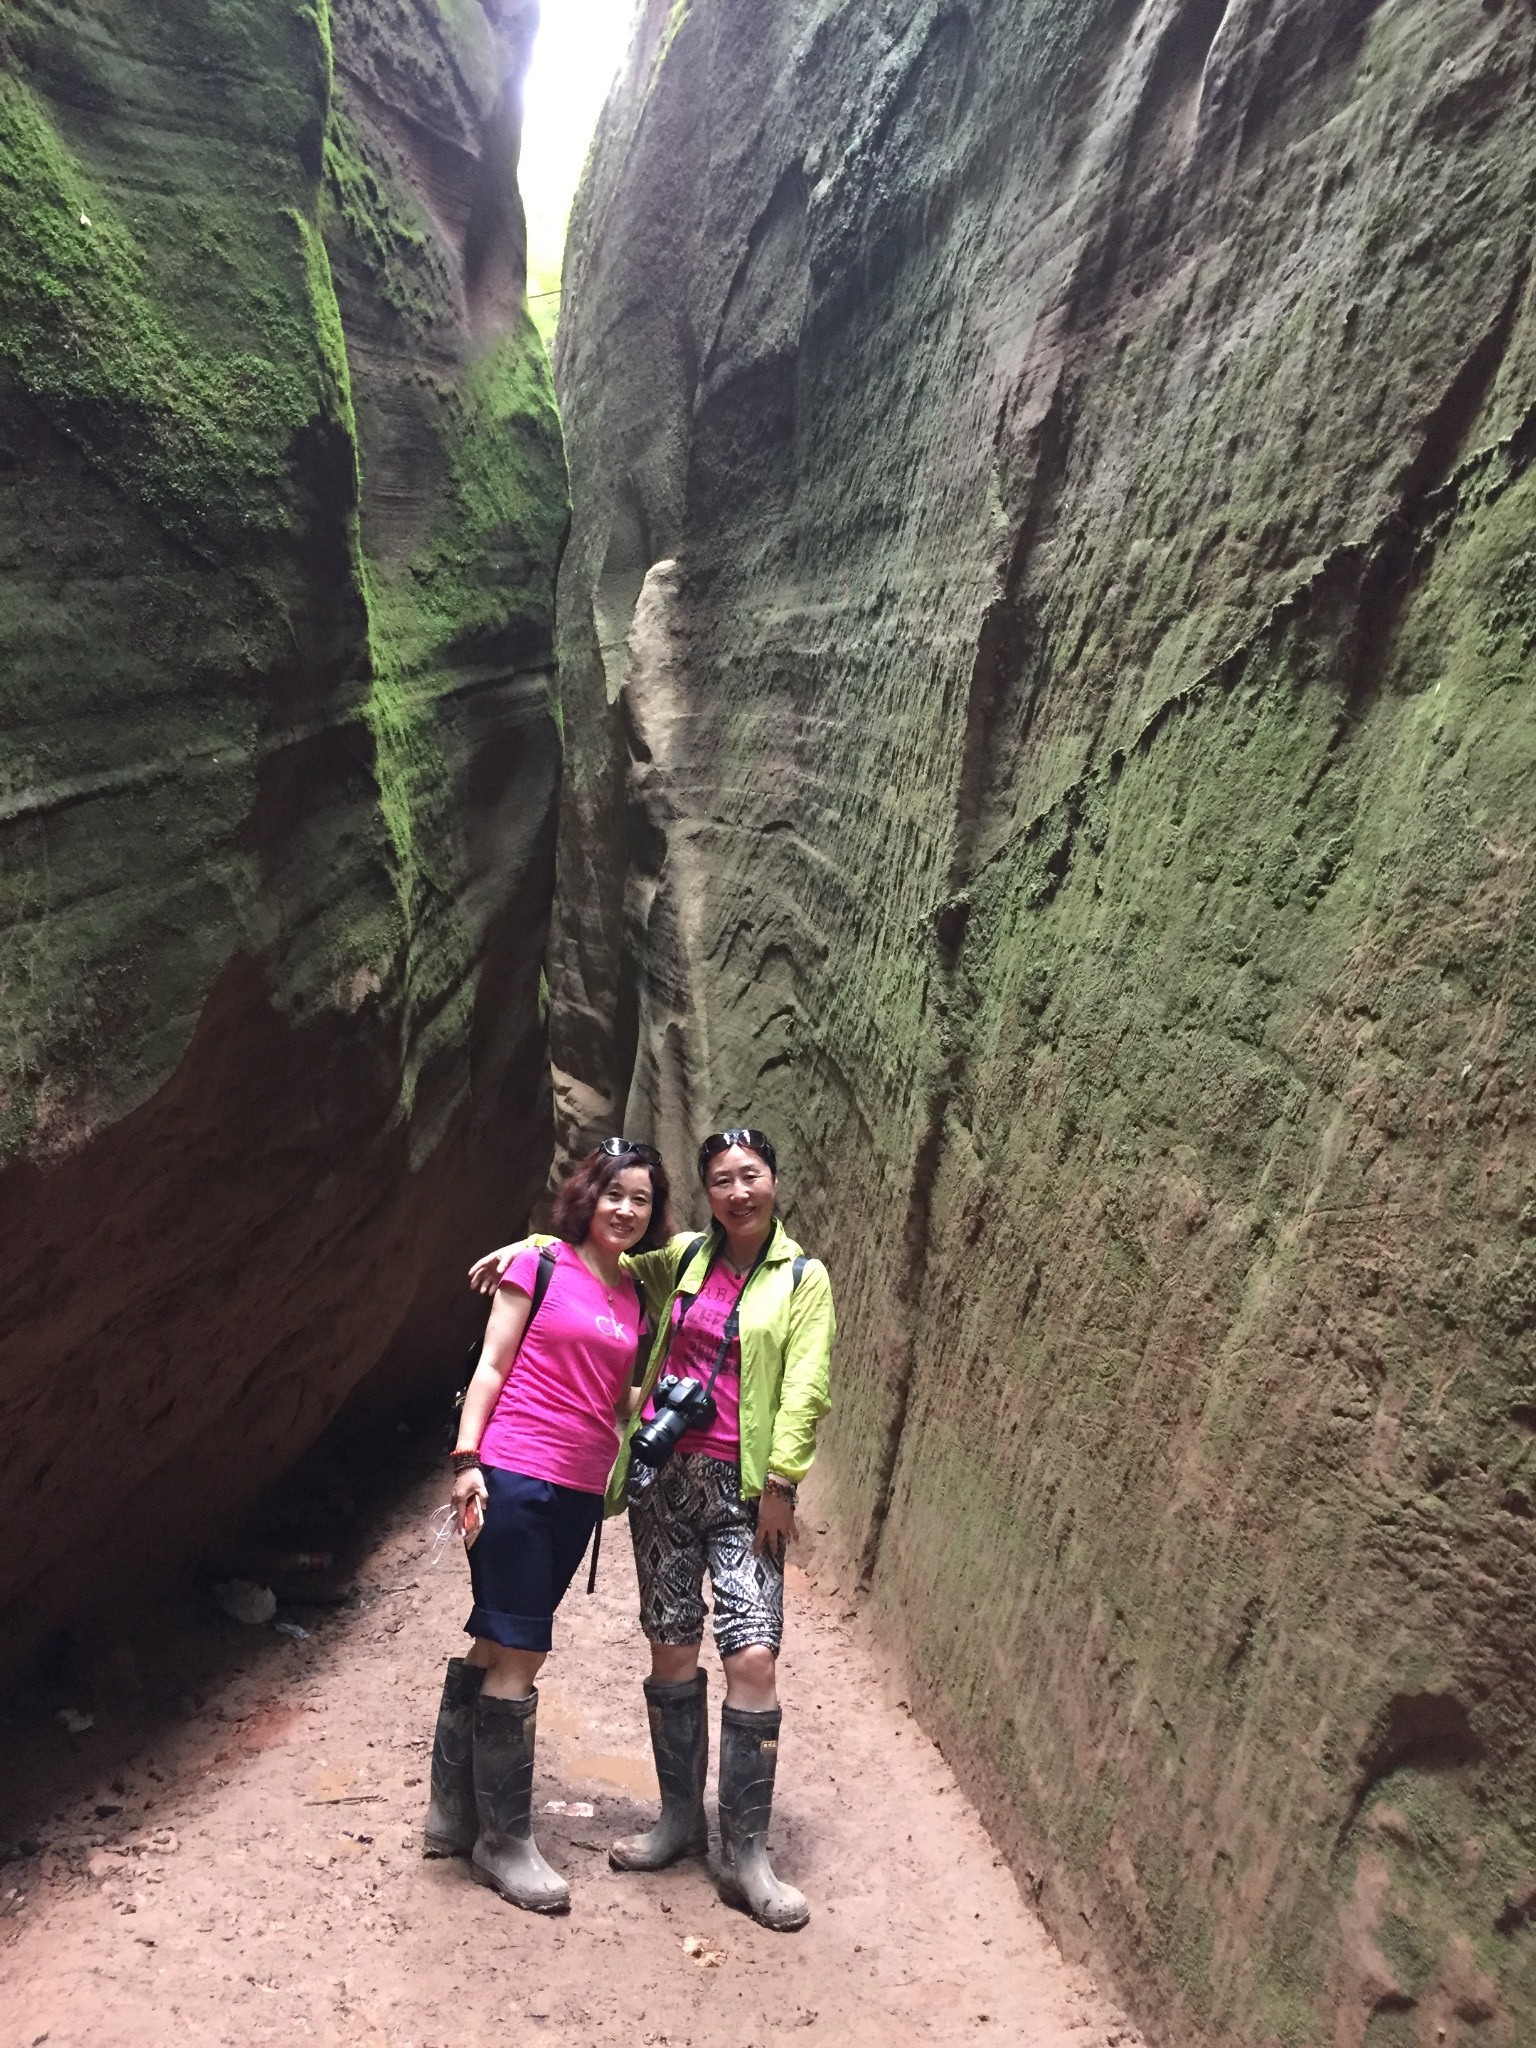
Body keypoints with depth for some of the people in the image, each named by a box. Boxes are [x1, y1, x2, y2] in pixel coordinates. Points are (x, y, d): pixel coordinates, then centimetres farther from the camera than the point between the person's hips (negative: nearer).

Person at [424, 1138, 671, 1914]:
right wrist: (467, 1459, -11)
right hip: (515, 1475, -5)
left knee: (494, 1645, 15)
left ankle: (452, 1812, 28)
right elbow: (492, 1364, -4)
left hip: (580, 1492, 6)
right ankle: (504, 1840, 12)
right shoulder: (542, 1264, -2)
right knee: (518, 1654, -2)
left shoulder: (636, 1297, 13)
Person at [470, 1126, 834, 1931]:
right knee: (673, 1652, 9)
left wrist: (779, 1485, -12)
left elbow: (805, 1390, -5)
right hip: (665, 1473, 3)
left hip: (742, 1489, -3)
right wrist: (520, 1249, 6)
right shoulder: (683, 1259, 8)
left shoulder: (803, 1278, 0)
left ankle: (745, 1855, 2)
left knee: (753, 1659, -10)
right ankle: (679, 1820, 27)